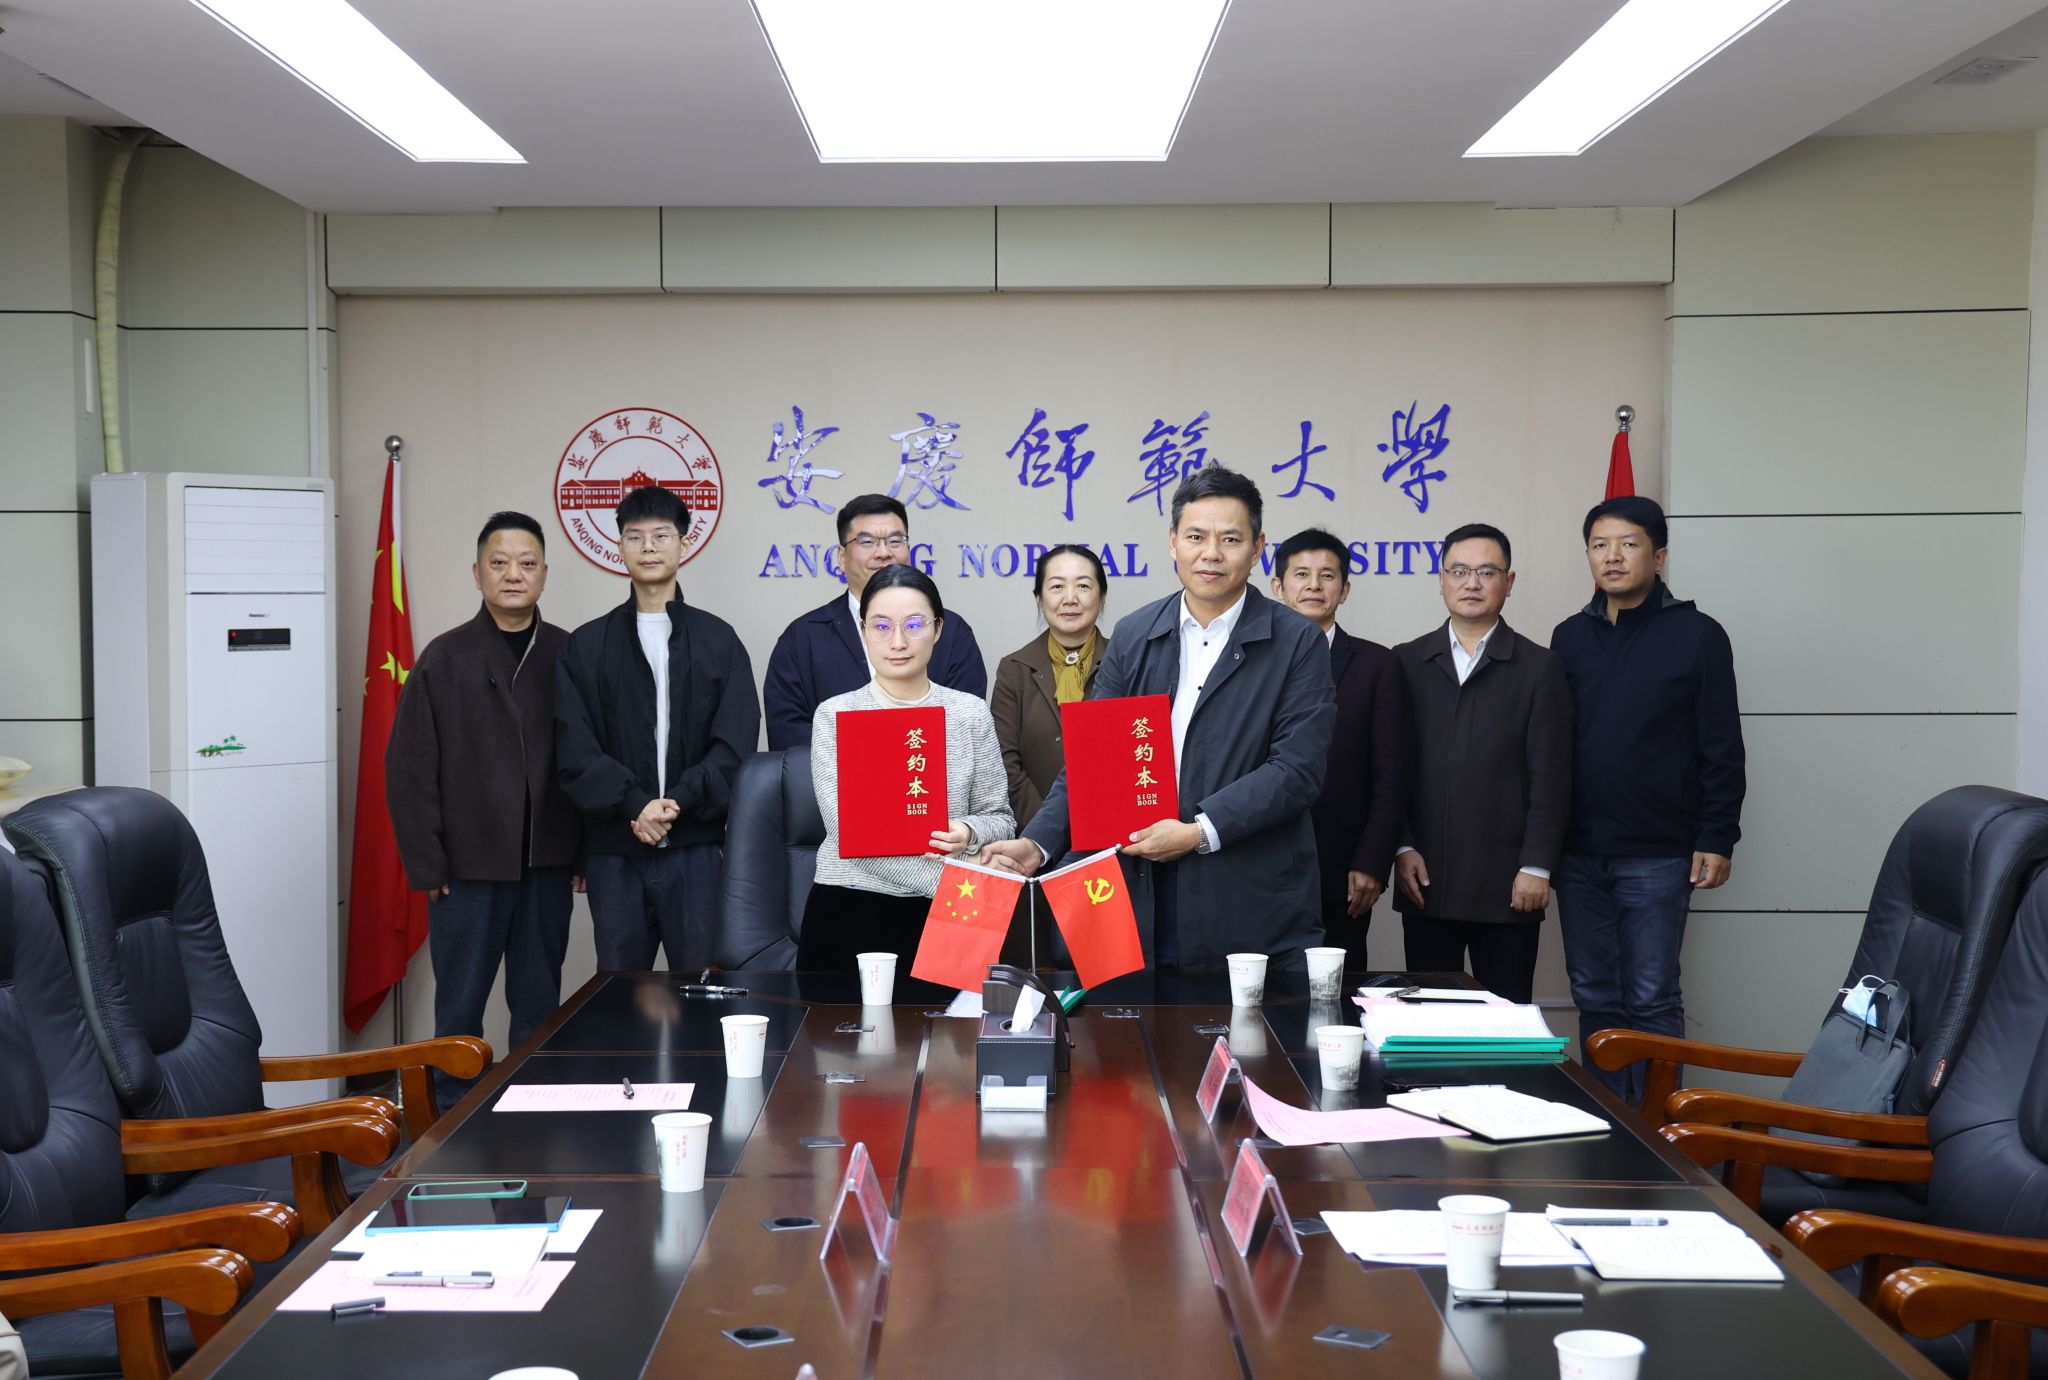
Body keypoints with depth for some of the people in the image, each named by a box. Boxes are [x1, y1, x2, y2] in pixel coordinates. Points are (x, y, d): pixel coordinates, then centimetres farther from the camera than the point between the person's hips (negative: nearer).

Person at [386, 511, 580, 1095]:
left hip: (548, 867, 2)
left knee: (540, 1006, 10)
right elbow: (411, 769, -3)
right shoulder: (445, 658, -2)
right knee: (460, 1007, 6)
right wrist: (426, 864, -6)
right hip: (468, 869, -2)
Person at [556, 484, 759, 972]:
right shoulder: (585, 646, 8)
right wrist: (634, 804, -16)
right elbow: (576, 748, -1)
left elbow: (734, 744, -1)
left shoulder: (718, 639, 7)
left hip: (696, 845, -1)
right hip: (614, 849, 1)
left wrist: (679, 801, -15)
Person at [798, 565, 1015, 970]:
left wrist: (969, 833, -17)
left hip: (944, 917, 2)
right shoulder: (834, 715, -1)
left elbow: (999, 817, 7)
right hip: (850, 911, -1)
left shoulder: (970, 713, 5)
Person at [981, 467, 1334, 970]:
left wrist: (1198, 832, -17)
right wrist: (1038, 842, -7)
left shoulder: (1298, 643, -2)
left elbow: (1298, 769, -10)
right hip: (1150, 907, 3)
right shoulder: (1133, 637, 9)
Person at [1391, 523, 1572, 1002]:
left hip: (1508, 886, -2)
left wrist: (1537, 867, -7)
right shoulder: (1407, 662, 9)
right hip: (1425, 882, 2)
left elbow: (1550, 778, -1)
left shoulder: (1539, 668, 3)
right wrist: (1402, 847, -2)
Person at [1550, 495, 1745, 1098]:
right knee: (1595, 1000, 10)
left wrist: (1717, 839, -8)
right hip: (1579, 855, 4)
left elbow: (1722, 748, -3)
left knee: (1652, 1003, 1)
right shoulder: (1571, 636, 9)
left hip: (1656, 858, -4)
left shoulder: (1696, 635, -2)